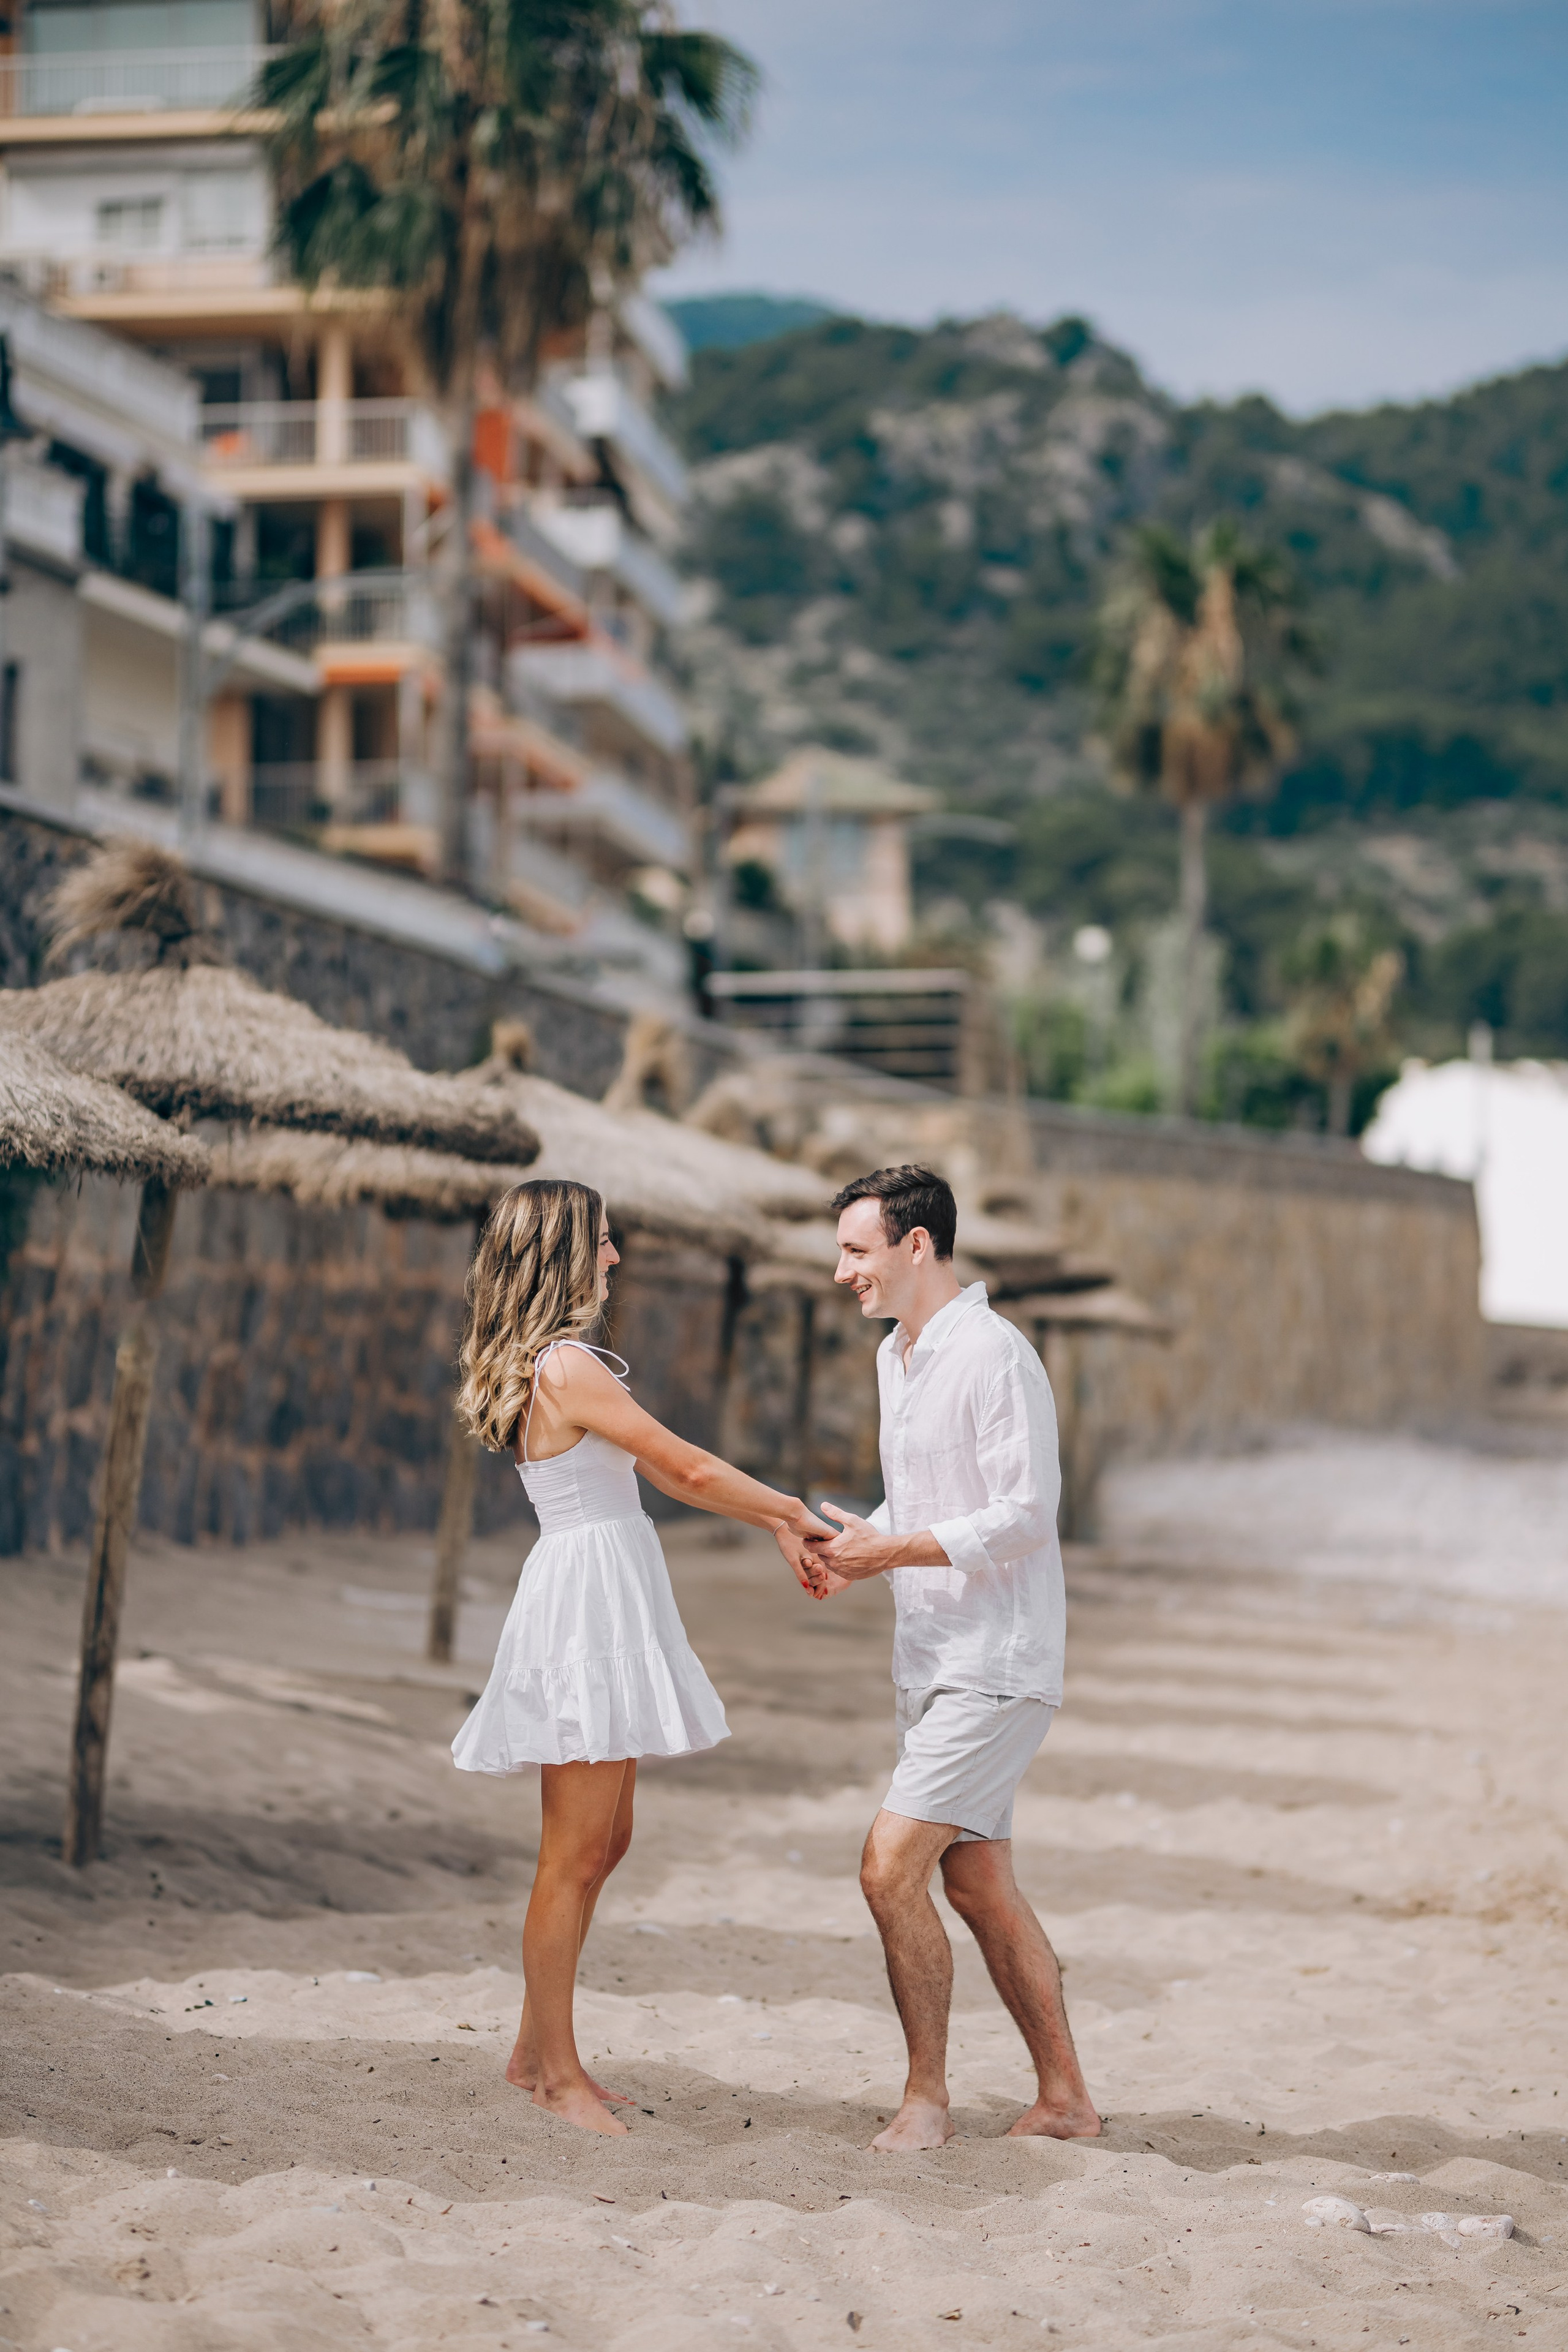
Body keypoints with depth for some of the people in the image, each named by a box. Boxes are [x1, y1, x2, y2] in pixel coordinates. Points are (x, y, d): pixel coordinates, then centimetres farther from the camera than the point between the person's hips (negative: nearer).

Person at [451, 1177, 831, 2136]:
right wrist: (792, 1510, 2)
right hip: (584, 1601, -11)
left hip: (609, 1610, 11)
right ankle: (557, 2069, 5)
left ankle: (538, 2049, 23)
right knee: (576, 1855, -3)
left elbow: (664, 1476, 17)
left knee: (606, 1843, 15)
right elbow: (688, 1467, -13)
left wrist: (777, 1527, 13)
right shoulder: (567, 1369, -16)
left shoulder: (562, 1365, 15)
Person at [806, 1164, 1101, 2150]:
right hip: (934, 1660, 10)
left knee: (892, 1865, -14)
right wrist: (860, 1550, 4)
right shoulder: (897, 1357, 14)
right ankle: (1066, 2100, 20)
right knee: (979, 1884, 11)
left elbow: (1026, 1516, -21)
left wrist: (893, 1550, -19)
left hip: (997, 1663, -10)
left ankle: (928, 2098, -2)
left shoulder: (994, 1354, -16)